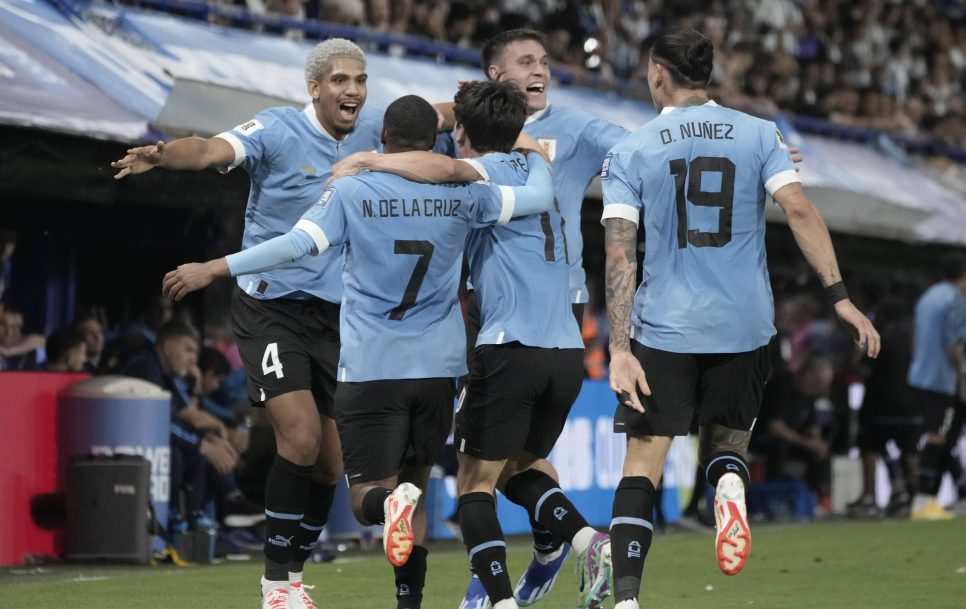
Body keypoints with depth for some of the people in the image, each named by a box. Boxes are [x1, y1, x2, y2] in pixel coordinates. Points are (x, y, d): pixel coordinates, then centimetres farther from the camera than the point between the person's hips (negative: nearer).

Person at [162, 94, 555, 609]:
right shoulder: (460, 193, 3)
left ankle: (391, 504, -34)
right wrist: (535, 154, 31)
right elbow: (540, 197, 10)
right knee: (415, 489, 17)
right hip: (437, 368, 3)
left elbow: (299, 242, -16)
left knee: (367, 495, 1)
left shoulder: (351, 190, -5)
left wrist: (214, 269, -13)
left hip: (370, 369, -3)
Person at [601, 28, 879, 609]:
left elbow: (620, 253, -6)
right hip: (745, 325, 2)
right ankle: (730, 484, -15)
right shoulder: (759, 133, 4)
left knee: (643, 466, 2)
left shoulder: (631, 152, 1)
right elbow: (801, 212, -8)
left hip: (664, 328, -1)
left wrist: (619, 349, -10)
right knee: (725, 442, 21)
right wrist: (841, 296, -9)